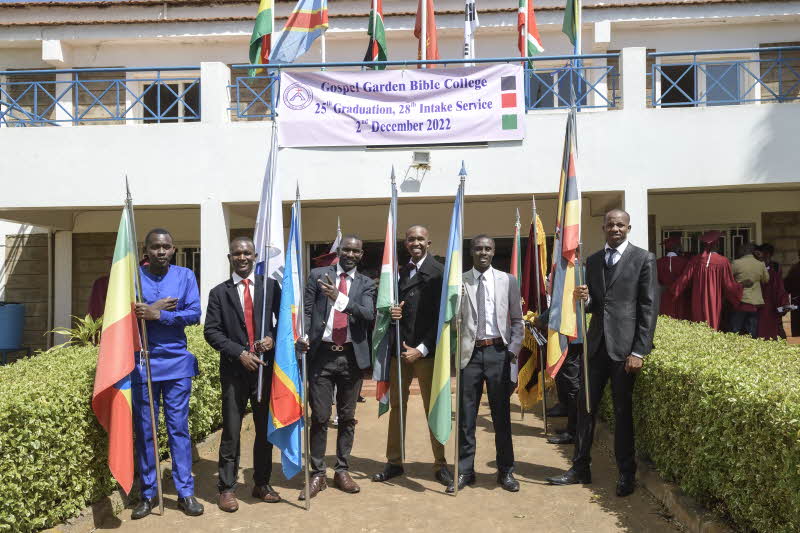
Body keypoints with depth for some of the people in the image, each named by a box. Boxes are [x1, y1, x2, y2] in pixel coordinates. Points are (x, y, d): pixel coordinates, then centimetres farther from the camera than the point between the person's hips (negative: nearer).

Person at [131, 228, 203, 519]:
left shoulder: (185, 276, 3)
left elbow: (195, 313, -7)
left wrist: (158, 315, -16)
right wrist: (154, 308, -13)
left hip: (177, 362, 0)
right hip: (142, 362, 0)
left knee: (179, 427, 5)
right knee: (144, 429, 7)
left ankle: (185, 492, 13)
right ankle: (148, 493, 20)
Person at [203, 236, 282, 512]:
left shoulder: (271, 286, 6)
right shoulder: (219, 292, 4)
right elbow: (211, 331, -1)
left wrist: (273, 338, -12)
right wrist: (239, 353, -12)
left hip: (266, 366, 1)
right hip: (234, 369, -1)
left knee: (266, 428, 10)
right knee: (231, 431, 2)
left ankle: (262, 484, 25)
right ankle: (227, 488, 14)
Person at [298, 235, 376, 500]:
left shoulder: (366, 284, 7)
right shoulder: (318, 275, 5)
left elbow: (368, 314, -9)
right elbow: (306, 310, 1)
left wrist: (339, 297, -21)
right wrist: (303, 336, -16)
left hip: (352, 356, 2)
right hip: (321, 354, -1)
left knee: (347, 418, 11)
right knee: (319, 417, 2)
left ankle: (342, 471, 23)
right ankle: (317, 474, 13)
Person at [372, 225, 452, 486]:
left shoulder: (439, 272, -5)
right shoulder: (398, 273, 13)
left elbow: (442, 315, -9)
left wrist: (421, 349, -12)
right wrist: (391, 313, -6)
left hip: (426, 349, -5)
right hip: (400, 348, 5)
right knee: (396, 405, 10)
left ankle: (440, 464, 14)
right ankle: (394, 462, 21)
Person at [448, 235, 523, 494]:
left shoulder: (508, 280, 6)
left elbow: (517, 319, 7)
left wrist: (513, 349, -3)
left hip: (498, 352, 1)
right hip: (470, 353, 0)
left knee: (501, 413, 8)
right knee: (465, 416, 6)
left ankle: (506, 471, 20)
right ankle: (464, 471, 18)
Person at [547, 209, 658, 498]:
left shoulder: (644, 259, -3)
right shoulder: (592, 261, 11)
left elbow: (649, 308, -7)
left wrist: (639, 351, -12)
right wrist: (583, 298, -9)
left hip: (625, 345, -4)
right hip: (596, 343, 5)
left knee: (623, 410, 5)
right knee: (585, 406, 8)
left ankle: (626, 474, 20)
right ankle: (580, 468, 21)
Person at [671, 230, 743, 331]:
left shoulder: (695, 260, -5)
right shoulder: (723, 261, -9)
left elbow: (685, 279, -1)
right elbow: (729, 284, -3)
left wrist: (673, 292, 11)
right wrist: (740, 287, 15)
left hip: (698, 303, 1)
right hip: (715, 303, -1)